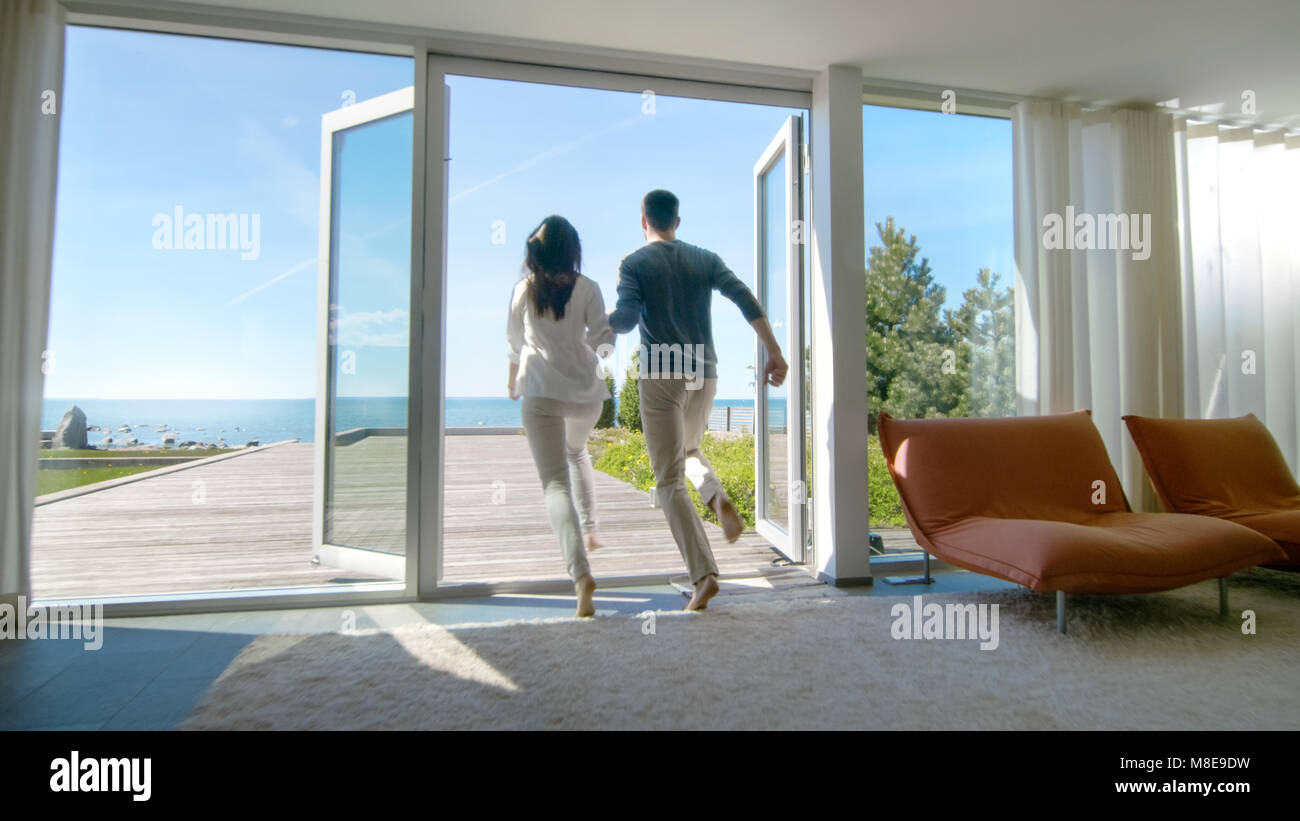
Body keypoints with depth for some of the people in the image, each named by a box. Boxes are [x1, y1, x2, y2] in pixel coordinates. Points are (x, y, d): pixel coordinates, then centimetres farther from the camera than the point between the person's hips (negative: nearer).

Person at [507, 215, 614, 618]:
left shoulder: (524, 289, 3)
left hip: (541, 391, -2)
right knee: (577, 451, 31)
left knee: (555, 482, -7)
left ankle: (581, 573, -23)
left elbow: (515, 340, 15)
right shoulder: (586, 288, -2)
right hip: (586, 391, 2)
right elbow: (602, 337, -6)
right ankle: (590, 530, 34)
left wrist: (513, 378, 32)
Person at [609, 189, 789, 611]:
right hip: (704, 375, 4)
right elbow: (745, 298, -2)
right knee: (688, 450, 29)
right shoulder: (705, 259, 11)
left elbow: (626, 319, -13)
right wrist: (774, 352, -5)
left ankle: (704, 574, -6)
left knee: (669, 480, 1)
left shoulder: (634, 264, 0)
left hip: (660, 377, -4)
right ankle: (719, 498, -2)